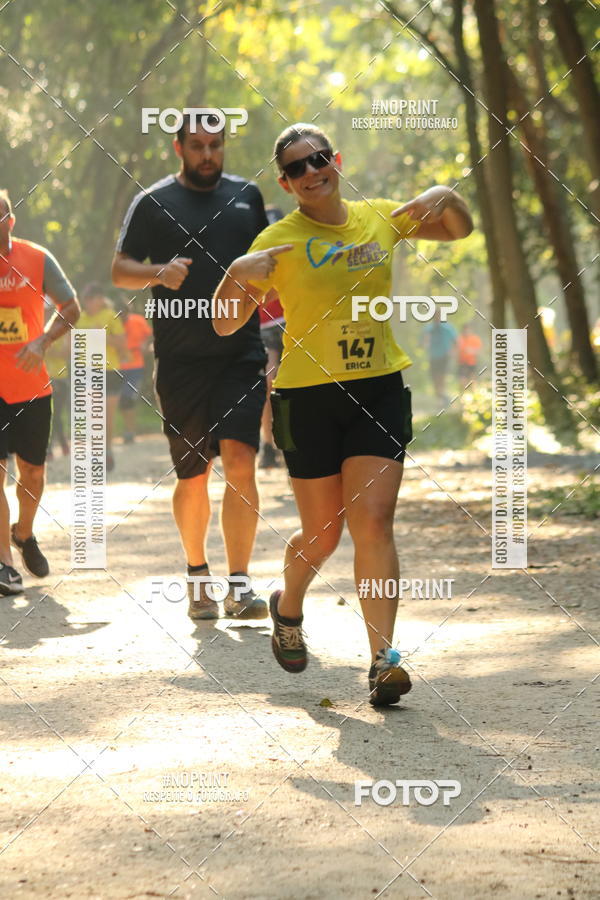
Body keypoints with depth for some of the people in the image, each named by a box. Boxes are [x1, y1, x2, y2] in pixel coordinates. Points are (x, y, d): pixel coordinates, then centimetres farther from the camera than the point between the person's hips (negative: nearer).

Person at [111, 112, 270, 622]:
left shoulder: (246, 196, 13)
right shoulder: (153, 203, 5)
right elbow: (120, 271, 2)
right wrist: (159, 273, -16)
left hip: (242, 352, 1)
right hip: (181, 359, -1)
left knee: (240, 460, -14)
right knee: (193, 476, 5)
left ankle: (239, 585, -12)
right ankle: (198, 576, 25)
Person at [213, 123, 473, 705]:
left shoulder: (379, 219, 7)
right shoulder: (278, 242, -4)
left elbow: (459, 229, 23)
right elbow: (225, 325, -4)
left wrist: (444, 197, 0)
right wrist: (238, 274, -24)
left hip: (379, 389, 2)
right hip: (307, 395, -2)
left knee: (373, 522, -12)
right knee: (322, 534, 6)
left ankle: (382, 659, -12)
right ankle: (287, 607, 38)